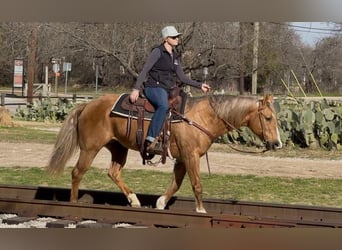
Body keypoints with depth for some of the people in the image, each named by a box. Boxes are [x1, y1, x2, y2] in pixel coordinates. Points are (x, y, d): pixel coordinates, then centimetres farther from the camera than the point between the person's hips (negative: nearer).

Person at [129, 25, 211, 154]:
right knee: (164, 106, -38)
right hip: (154, 87, -9)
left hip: (168, 90, 9)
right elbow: (144, 70, -11)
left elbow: (182, 77, 19)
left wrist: (199, 85, 11)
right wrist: (136, 89, -22)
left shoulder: (174, 56, 17)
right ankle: (150, 140, -43)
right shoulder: (158, 52, -5)